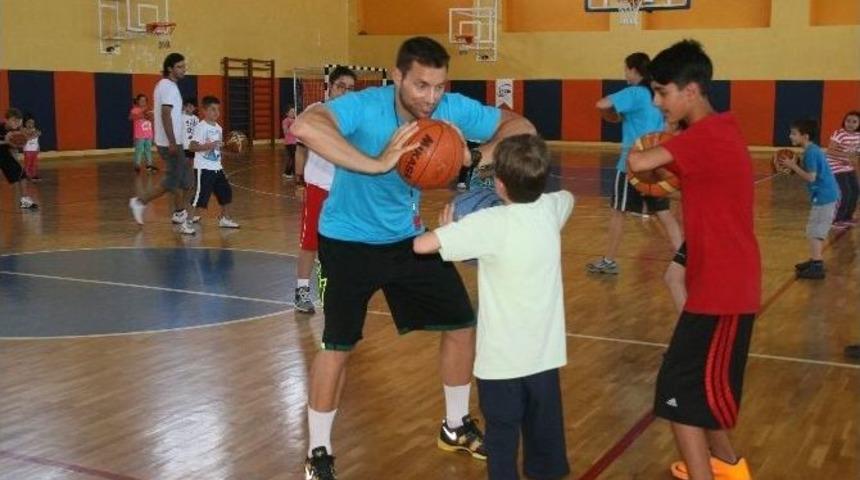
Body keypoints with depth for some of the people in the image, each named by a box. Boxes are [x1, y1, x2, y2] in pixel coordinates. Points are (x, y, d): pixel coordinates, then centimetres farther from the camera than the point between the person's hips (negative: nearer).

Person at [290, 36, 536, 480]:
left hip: (410, 237, 6)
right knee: (338, 344, -4)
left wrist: (487, 152, -27)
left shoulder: (453, 109, -16)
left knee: (462, 324, 8)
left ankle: (455, 427, 29)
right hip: (349, 242, -5)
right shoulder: (365, 107, -31)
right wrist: (376, 163, -53)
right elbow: (305, 126, -50)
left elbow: (519, 126, -7)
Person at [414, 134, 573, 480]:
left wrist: (448, 229, -3)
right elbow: (568, 196, 23)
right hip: (545, 355, 5)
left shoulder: (491, 224, -20)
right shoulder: (551, 209, -3)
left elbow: (422, 245, -22)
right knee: (545, 436, 19)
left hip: (502, 360, -5)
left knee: (502, 442, 9)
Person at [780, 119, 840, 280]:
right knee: (817, 231, 19)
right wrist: (794, 167, 8)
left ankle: (817, 267, -10)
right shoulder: (813, 150, 14)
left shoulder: (811, 152, -16)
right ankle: (815, 261, 28)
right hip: (829, 194, 10)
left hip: (824, 197, -10)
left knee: (814, 232, -8)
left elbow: (811, 177, -20)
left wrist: (793, 166, -14)